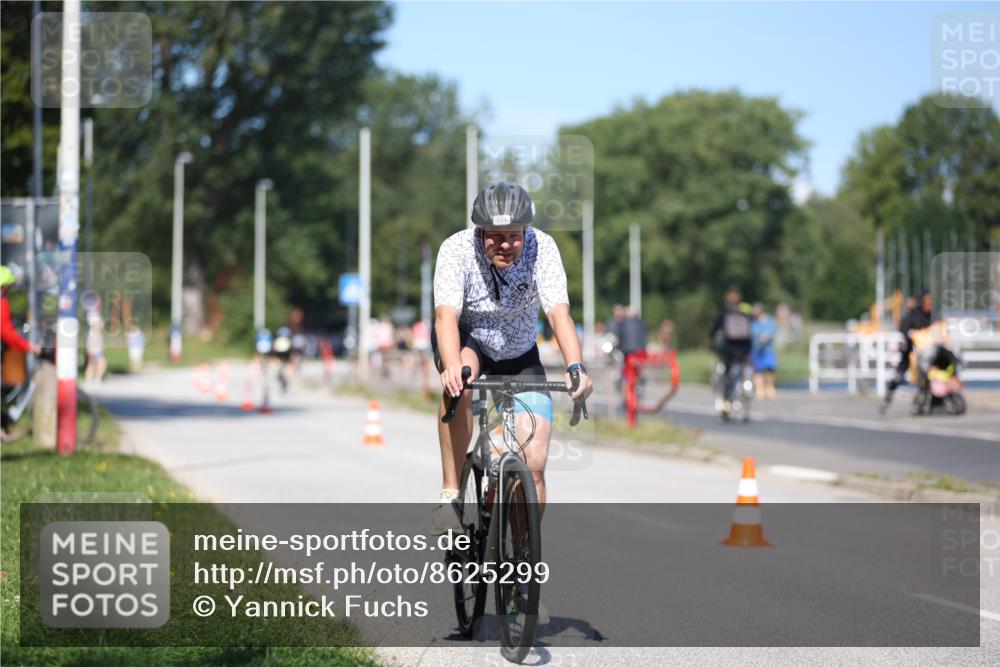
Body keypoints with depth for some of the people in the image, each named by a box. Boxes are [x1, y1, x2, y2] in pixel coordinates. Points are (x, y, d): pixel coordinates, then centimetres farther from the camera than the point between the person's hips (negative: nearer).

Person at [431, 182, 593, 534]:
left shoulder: (541, 247, -25)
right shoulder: (456, 249, -27)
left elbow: (559, 312, -34)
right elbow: (446, 316, -39)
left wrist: (575, 367, -51)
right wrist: (452, 366, -58)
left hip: (520, 356, 2)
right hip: (466, 341, -1)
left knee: (534, 463, -11)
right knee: (459, 382, -38)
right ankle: (450, 495, -26)